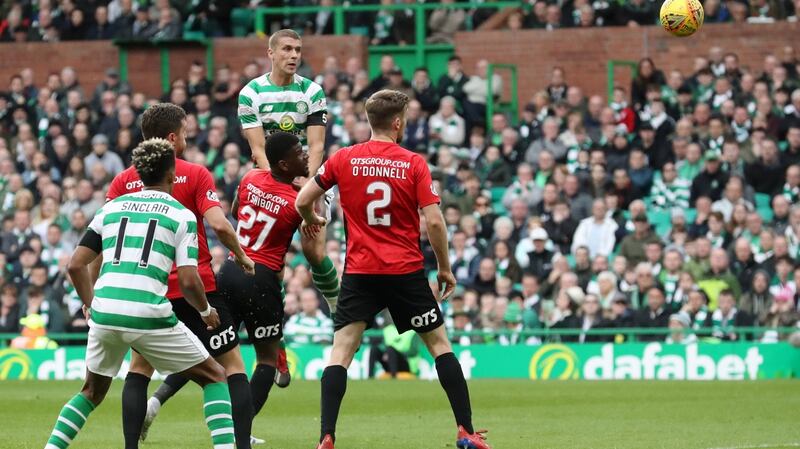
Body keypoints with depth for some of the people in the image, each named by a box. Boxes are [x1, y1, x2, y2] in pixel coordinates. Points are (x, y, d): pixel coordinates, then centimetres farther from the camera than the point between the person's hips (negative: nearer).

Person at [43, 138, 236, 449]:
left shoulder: (111, 207, 15)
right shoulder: (182, 216, 4)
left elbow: (76, 264, 13)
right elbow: (188, 281, -5)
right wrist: (205, 311, 15)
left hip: (104, 312, 4)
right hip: (150, 315, -4)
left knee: (92, 393, 27)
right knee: (214, 377, 11)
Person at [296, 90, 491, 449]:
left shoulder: (343, 160, 0)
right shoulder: (414, 164, -4)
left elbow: (303, 201, 3)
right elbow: (434, 221, -8)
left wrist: (311, 220, 27)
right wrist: (444, 268, 5)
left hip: (359, 272, 1)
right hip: (406, 271, -1)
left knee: (341, 352, 1)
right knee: (439, 344, 13)